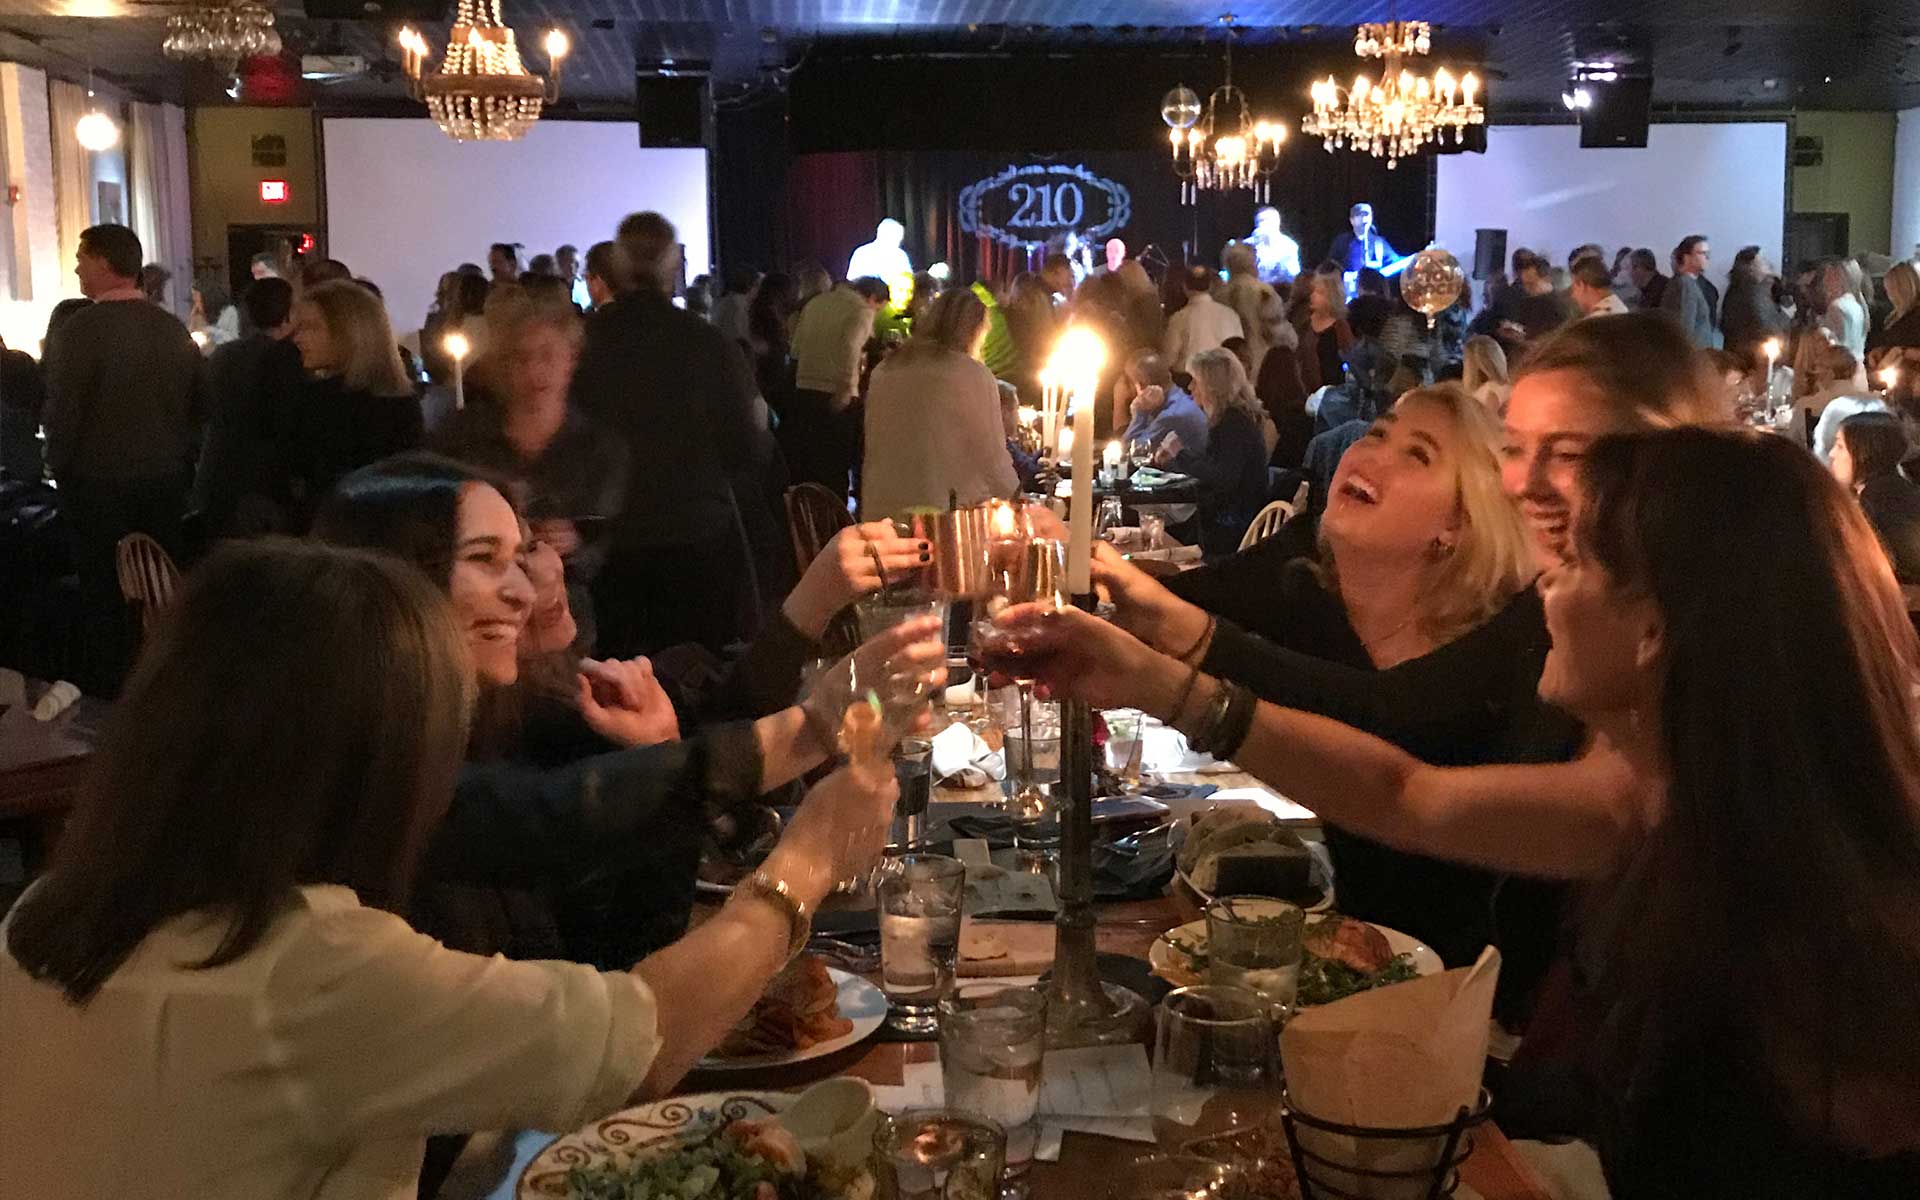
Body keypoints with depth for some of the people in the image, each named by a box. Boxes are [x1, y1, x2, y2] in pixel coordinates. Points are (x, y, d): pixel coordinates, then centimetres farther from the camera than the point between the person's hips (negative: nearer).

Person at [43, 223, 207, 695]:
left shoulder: (81, 328, -17)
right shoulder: (174, 328, 0)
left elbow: (61, 411, -15)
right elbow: (199, 404, 6)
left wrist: (59, 467, 0)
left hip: (99, 482, -5)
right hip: (167, 479, 5)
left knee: (105, 589, 7)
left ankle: (109, 689, 15)